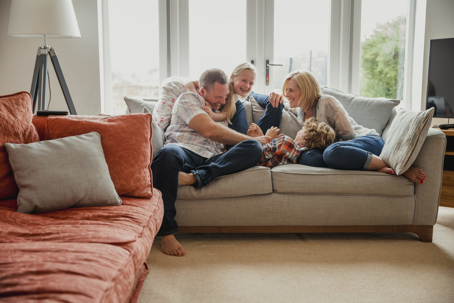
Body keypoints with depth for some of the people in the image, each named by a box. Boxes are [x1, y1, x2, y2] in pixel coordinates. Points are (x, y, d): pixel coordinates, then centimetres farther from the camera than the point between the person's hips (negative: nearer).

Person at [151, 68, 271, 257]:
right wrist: (250, 138, 5)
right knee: (168, 154, -41)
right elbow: (209, 131, -1)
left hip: (212, 161, 5)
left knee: (254, 149, -20)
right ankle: (166, 233, -37)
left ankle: (195, 177, -37)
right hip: (184, 151, -4)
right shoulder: (188, 99, 15)